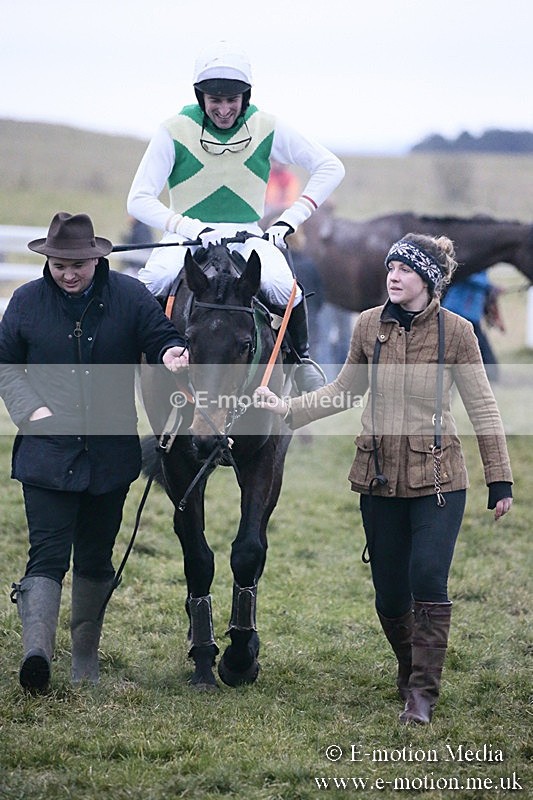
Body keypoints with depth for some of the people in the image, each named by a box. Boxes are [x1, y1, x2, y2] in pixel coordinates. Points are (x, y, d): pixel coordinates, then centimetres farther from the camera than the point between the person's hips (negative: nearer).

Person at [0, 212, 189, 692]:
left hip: (111, 453, 2)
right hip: (47, 451, -2)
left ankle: (86, 662, 25)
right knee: (48, 556, -13)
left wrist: (172, 354, -21)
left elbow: (162, 337, 3)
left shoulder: (130, 296, 0)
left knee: (96, 560, 12)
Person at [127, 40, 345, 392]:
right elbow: (139, 200, -14)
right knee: (155, 279, -34)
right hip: (186, 235, -1)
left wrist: (290, 220, -12)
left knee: (281, 285, -29)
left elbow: (330, 168, 0)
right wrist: (193, 229, -29)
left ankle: (303, 357, -1)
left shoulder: (266, 128, -4)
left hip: (247, 235, 1)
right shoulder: (175, 132, -10)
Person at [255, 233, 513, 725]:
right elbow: (345, 392, 15)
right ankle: (410, 672, 30)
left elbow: (482, 407, -1)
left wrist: (500, 480, -2)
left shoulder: (456, 332, -6)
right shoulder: (369, 326, 2)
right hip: (380, 477, 3)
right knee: (390, 591, 6)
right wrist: (289, 409, 4)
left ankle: (423, 694, -7)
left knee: (428, 579, -15)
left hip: (437, 477, -3)